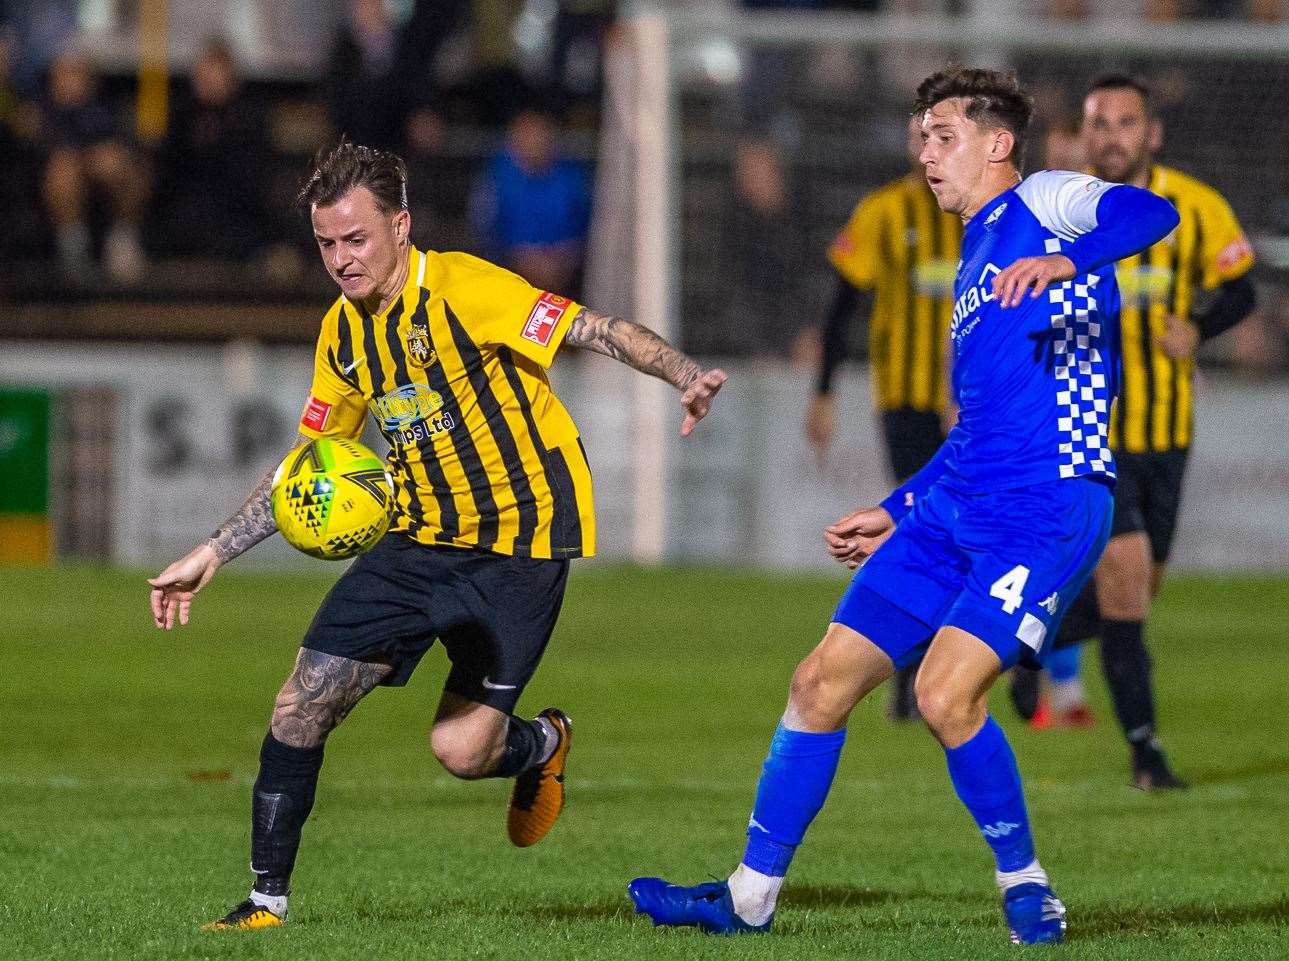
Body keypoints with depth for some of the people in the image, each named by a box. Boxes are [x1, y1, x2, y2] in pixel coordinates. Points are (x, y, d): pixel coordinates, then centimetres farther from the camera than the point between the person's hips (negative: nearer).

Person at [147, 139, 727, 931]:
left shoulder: (462, 289, -16)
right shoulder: (344, 333, 5)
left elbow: (599, 331, -20)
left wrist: (687, 377, -37)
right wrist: (211, 555, 12)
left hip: (521, 542, -6)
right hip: (420, 539, 6)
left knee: (461, 750, -10)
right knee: (305, 701, -8)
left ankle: (543, 745, 27)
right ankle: (268, 898, 4)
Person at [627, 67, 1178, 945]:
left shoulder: (1042, 203, 0)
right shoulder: (975, 262, 25)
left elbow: (1150, 212, -22)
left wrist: (1063, 260, -38)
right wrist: (896, 513, 30)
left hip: (1049, 509, -9)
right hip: (954, 509, 9)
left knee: (946, 693, -22)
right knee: (824, 680, 4)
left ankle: (1027, 888, -1)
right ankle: (750, 898, 13)